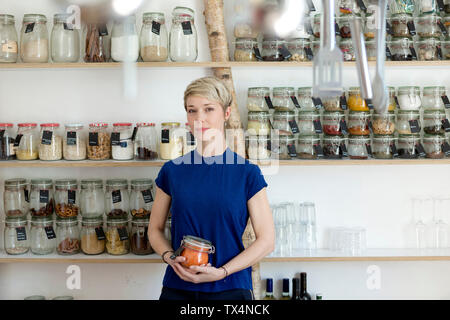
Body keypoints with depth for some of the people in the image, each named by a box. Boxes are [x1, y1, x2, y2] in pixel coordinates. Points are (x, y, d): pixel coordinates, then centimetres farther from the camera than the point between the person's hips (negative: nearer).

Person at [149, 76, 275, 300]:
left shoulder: (247, 173, -5)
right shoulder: (172, 171, 2)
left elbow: (266, 240, -5)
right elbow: (155, 229, 10)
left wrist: (221, 272, -15)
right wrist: (169, 256, -10)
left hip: (230, 288, -2)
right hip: (177, 288, 2)